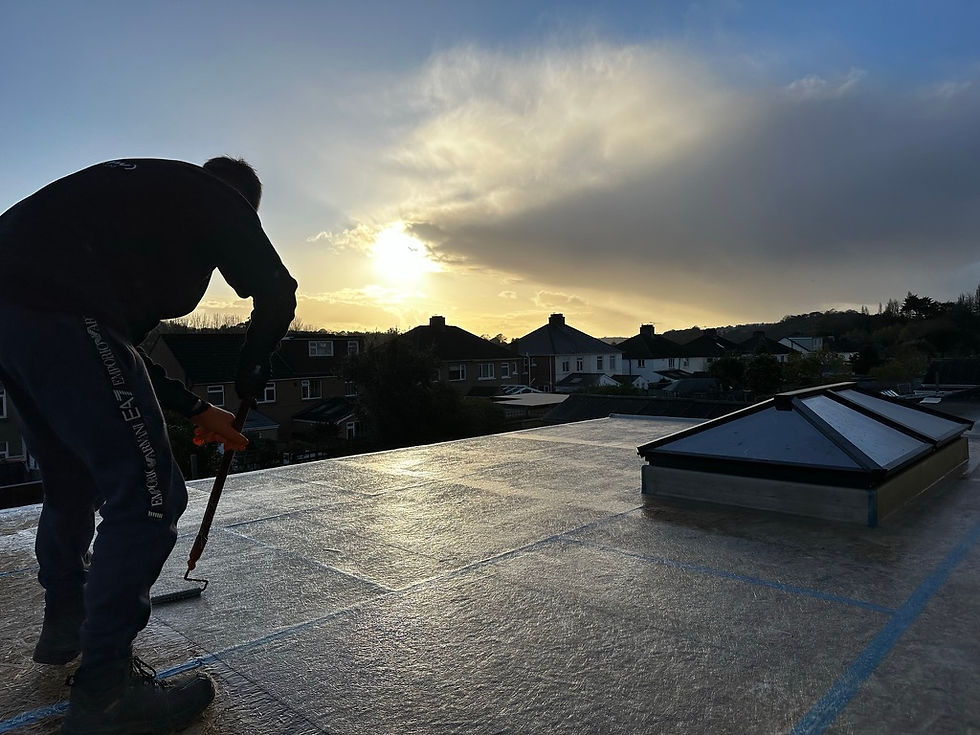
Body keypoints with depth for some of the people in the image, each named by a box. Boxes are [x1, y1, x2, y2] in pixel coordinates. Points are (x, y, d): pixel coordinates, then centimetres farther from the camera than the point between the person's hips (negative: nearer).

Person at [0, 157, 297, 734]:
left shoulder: (141, 189, 33)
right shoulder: (219, 198, 12)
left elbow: (121, 338, 31)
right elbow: (277, 296, 0)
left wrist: (197, 411, 31)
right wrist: (250, 375, 19)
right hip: (61, 314, -10)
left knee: (72, 482, 26)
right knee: (149, 496, -4)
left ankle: (65, 623, 45)